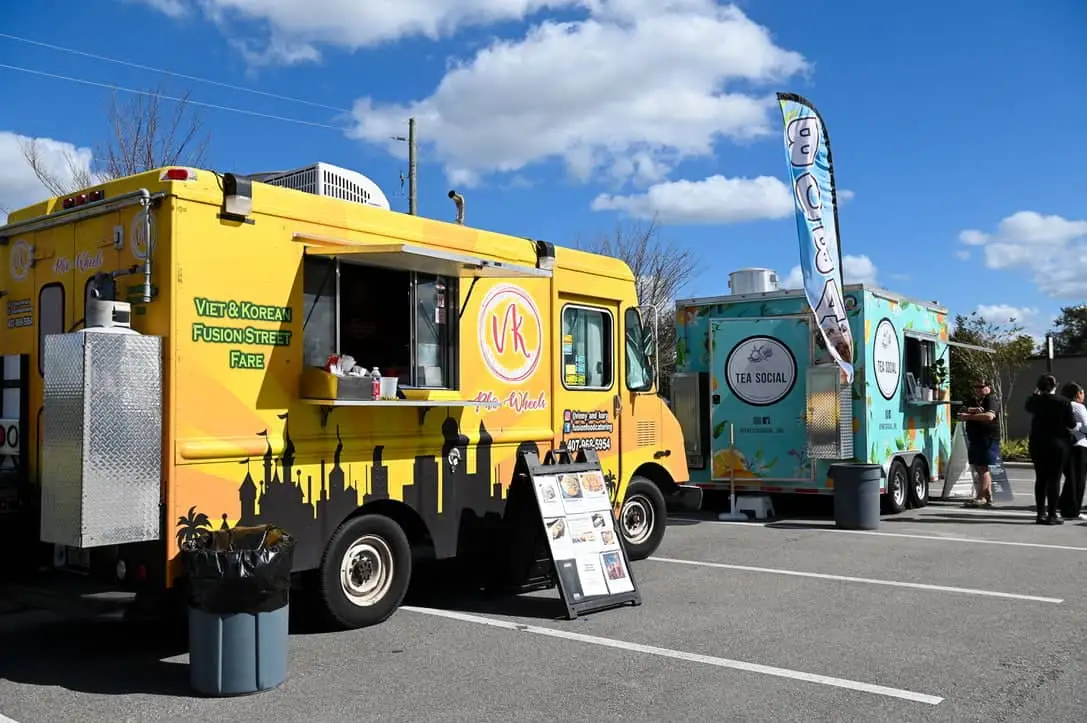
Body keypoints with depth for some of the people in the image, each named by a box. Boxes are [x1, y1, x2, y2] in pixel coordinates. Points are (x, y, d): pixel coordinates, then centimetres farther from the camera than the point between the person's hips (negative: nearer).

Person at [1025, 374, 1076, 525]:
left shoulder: (1036, 401, -4)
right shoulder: (1064, 402, -11)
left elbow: (1027, 406, 20)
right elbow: (1072, 423, -5)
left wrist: (1036, 393, 22)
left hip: (1037, 444, 3)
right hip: (1058, 444, -3)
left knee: (1040, 479, 10)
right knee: (1054, 479, 1)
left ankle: (1040, 514, 12)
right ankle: (1052, 515, 0)